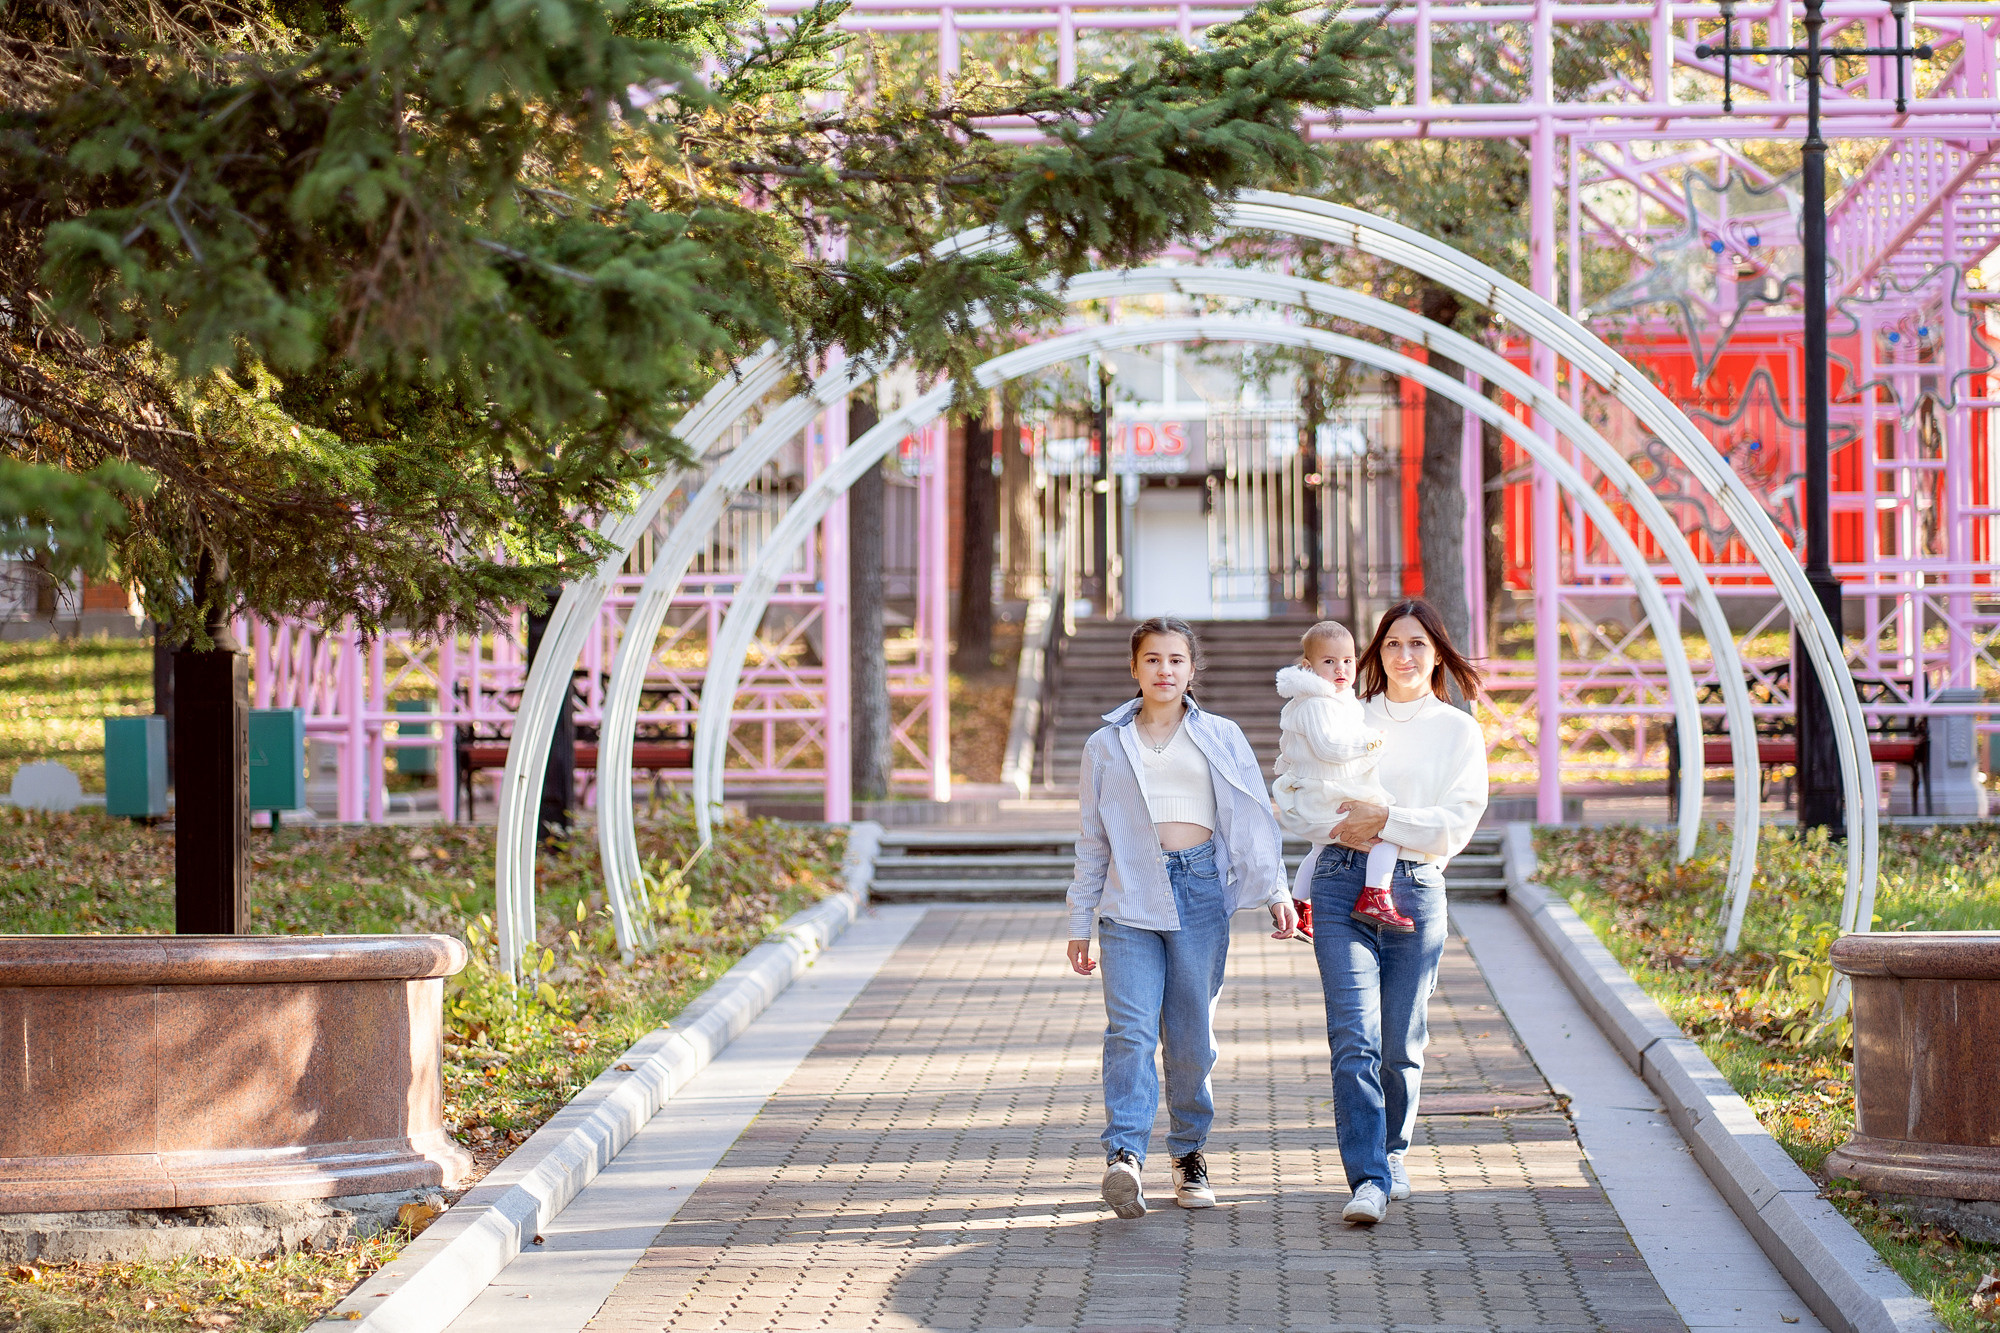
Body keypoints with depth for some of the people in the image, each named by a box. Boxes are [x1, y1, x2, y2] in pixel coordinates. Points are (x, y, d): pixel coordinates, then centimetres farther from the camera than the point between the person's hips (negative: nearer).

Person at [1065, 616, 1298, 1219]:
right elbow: (1092, 839, 16)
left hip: (1201, 891, 0)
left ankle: (1189, 1151, 17)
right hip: (1129, 896, 0)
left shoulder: (1221, 738, 12)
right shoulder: (1106, 744, 13)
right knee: (1131, 1027, -15)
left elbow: (1255, 817, 9)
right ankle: (1124, 1157, -26)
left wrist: (1276, 890, -3)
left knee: (1193, 1034, 1)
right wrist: (1079, 923, 15)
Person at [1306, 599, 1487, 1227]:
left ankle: (1392, 1151, 31)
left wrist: (1386, 820, -14)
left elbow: (1457, 823, -3)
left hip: (1416, 890, 0)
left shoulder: (1458, 732, 7)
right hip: (1343, 884, 0)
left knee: (1400, 1044, 7)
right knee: (1354, 1037, -12)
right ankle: (1368, 1179, -17)